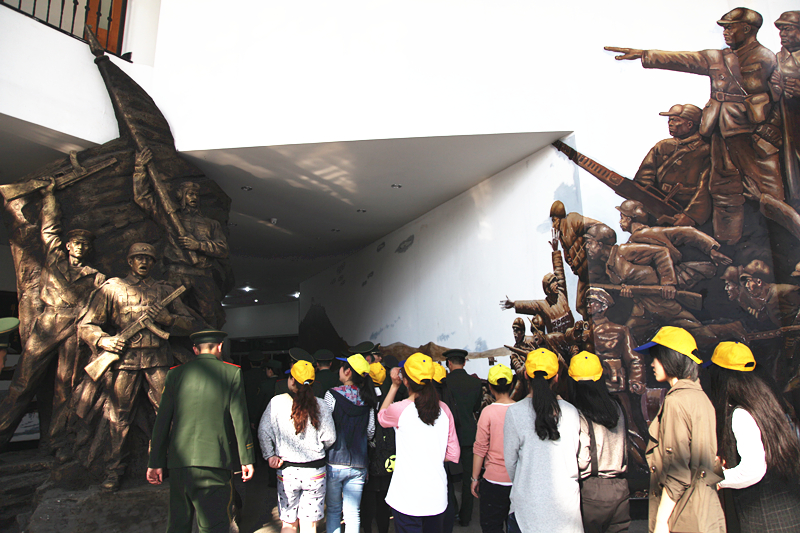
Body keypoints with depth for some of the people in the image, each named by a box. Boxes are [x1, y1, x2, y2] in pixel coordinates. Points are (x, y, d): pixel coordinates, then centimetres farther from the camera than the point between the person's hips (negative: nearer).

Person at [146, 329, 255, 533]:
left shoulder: (175, 374, 8)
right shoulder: (232, 373, -1)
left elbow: (162, 420, 8)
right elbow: (239, 419, -4)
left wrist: (155, 462, 13)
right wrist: (247, 459, 0)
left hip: (179, 461, 4)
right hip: (214, 461, -4)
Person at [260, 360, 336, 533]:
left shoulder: (277, 402, -6)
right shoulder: (319, 404, -3)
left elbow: (264, 431, -8)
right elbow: (329, 438, -1)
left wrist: (270, 455, 4)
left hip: (287, 470, 0)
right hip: (315, 471, 0)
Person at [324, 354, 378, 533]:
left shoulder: (332, 395, -13)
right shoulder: (367, 399, -3)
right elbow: (370, 432, 4)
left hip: (334, 462, -2)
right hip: (359, 464, 3)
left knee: (333, 510, 15)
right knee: (353, 513, 12)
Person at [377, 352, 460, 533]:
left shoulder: (399, 409, -14)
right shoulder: (444, 409, -3)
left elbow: (381, 416, 11)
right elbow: (453, 455, 3)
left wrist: (394, 386, 12)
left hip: (407, 497, -4)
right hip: (437, 496, 4)